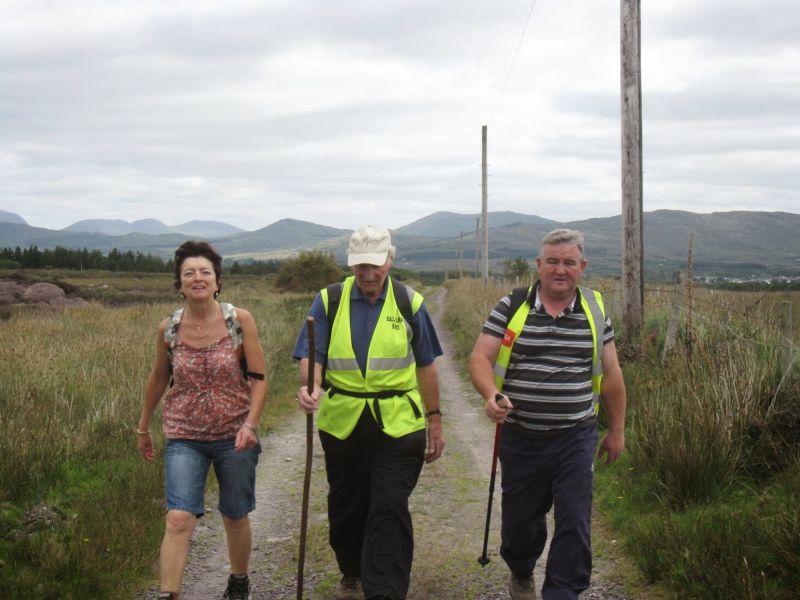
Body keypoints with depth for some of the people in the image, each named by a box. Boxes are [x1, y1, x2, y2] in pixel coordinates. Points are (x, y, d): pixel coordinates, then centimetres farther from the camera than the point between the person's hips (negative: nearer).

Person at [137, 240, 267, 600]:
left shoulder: (240, 321, -8)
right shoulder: (168, 328, -3)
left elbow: (258, 378, -6)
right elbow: (158, 378, 12)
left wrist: (250, 424, -19)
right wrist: (143, 427, 21)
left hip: (234, 436, 0)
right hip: (184, 437, 1)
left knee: (235, 516, 14)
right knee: (179, 518, -13)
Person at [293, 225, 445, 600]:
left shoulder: (408, 302, 2)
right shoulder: (328, 301, 1)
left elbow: (426, 366, 8)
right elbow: (312, 356, -4)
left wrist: (435, 421, 8)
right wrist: (310, 386, -27)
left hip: (397, 424, -2)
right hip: (342, 423, 2)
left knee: (389, 510, -9)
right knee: (346, 508, 15)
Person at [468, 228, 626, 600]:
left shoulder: (594, 311, 3)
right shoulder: (511, 307, -3)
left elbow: (610, 374, 9)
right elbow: (480, 357, -7)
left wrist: (616, 431, 11)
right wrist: (491, 395, -28)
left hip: (575, 439, 0)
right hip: (520, 438, 0)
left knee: (574, 522, -5)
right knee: (520, 517, 15)